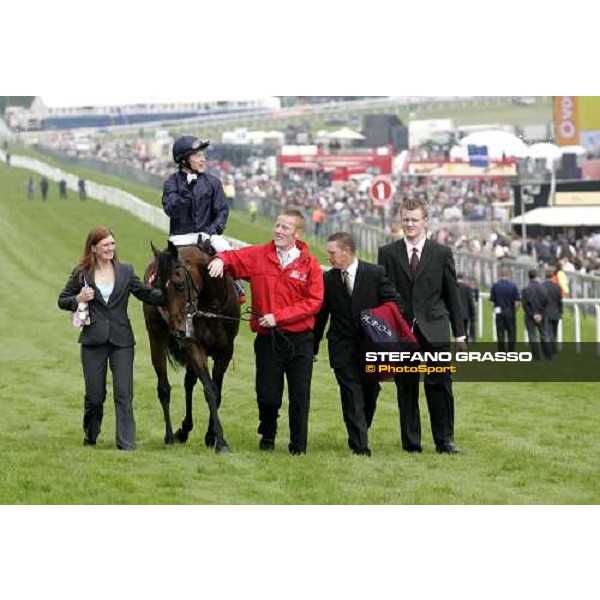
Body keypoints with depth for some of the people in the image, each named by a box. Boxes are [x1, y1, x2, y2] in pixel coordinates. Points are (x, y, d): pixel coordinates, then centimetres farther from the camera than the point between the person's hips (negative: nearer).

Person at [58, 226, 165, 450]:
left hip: (121, 340, 1)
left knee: (124, 394, -4)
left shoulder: (126, 271, 5)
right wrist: (78, 299, -12)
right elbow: (62, 301, 9)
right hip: (93, 339, -1)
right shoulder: (81, 274, 1)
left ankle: (126, 444, -4)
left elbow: (146, 294, 8)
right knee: (94, 395, 7)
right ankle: (90, 437, 28)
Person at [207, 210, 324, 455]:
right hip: (267, 340, 1)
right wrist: (220, 260, -24)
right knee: (267, 394, 5)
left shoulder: (310, 264, -3)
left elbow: (314, 301, -8)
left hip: (299, 340, -1)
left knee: (299, 395, 3)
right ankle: (267, 435, 31)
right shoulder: (258, 256, 2)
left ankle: (298, 444, 16)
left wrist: (278, 316, -16)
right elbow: (233, 258, 2)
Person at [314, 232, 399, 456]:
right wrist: (313, 348, 7)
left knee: (370, 394, 9)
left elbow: (393, 304, 0)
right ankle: (360, 446, -8)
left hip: (371, 345, 0)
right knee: (352, 397, -7)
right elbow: (321, 316, 7)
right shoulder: (328, 280, 1)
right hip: (343, 348, 0)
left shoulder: (375, 273, -5)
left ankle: (360, 436, 29)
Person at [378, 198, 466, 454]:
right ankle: (411, 442, 10)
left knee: (440, 385, -5)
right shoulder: (388, 253, 6)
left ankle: (445, 440, 3)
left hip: (434, 331, 0)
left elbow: (452, 294, 8)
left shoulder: (441, 253, 6)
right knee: (406, 388, 3)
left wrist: (459, 333, 6)